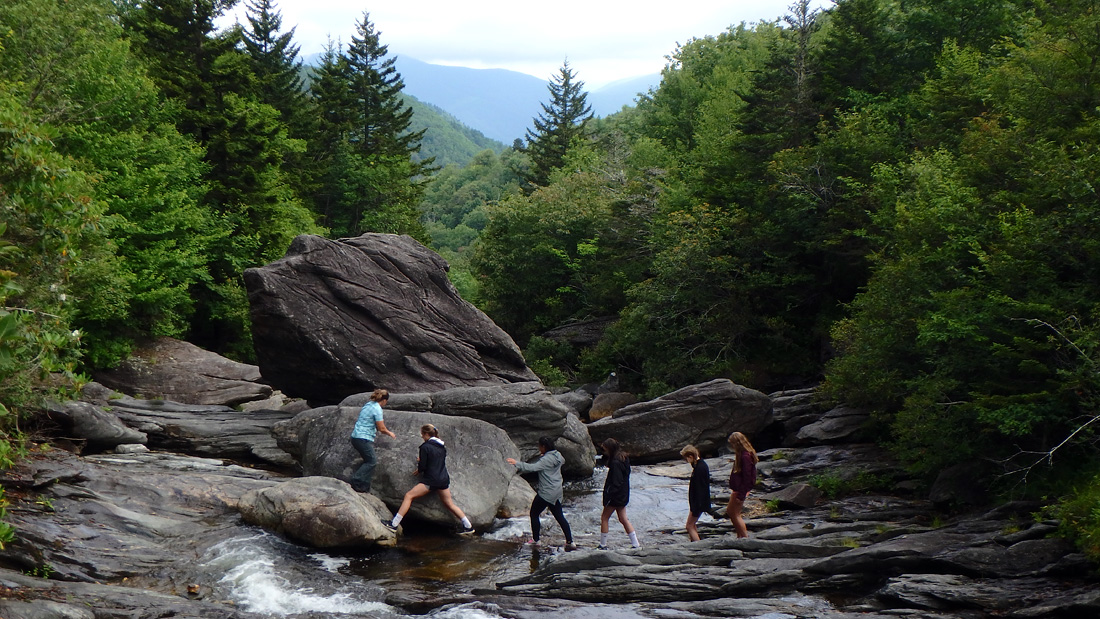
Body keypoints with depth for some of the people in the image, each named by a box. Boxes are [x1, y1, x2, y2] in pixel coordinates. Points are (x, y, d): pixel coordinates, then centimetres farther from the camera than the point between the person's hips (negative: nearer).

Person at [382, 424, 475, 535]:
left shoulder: (425, 447, -10)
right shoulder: (442, 446, 10)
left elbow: (422, 467, -11)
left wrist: (419, 470, 12)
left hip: (431, 480, -7)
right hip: (444, 480, 7)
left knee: (409, 496, -2)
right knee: (449, 504, 17)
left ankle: (394, 524, -7)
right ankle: (468, 526, 16)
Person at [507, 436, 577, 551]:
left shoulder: (546, 460, -19)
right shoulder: (558, 456, 5)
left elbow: (532, 467, -31)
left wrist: (517, 463, -29)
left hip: (546, 493, -8)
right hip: (557, 493, 8)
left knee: (534, 514, 10)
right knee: (559, 517, 13)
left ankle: (535, 540, 16)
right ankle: (570, 542, 9)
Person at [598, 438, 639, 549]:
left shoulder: (615, 463, -22)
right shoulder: (624, 458, 6)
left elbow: (616, 483, -23)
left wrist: (607, 498, -21)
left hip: (615, 496, -9)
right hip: (623, 496, 9)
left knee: (604, 518, 5)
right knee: (623, 519, 13)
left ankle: (603, 545, 11)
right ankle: (636, 544, 10)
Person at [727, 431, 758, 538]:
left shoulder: (745, 456, -21)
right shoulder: (741, 454, 10)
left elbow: (747, 477, -23)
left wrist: (741, 495, -22)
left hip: (741, 489, -11)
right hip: (737, 488, 11)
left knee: (735, 514, -3)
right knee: (729, 511, 17)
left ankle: (745, 537, 3)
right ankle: (740, 536, 25)